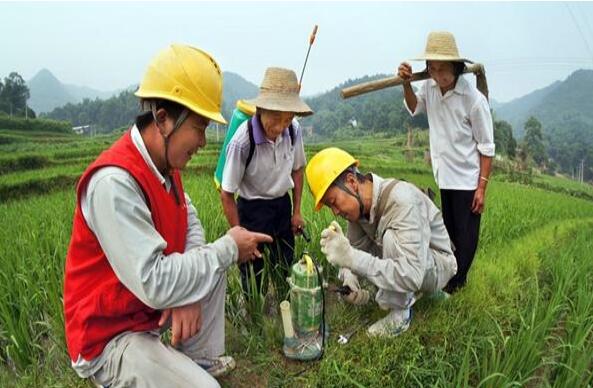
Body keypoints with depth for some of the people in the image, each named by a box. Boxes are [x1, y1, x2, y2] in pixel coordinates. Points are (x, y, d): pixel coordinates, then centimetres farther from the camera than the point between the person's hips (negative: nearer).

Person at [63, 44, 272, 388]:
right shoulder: (114, 182, -30)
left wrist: (189, 287, -14)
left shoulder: (165, 162, -2)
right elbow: (155, 284, -33)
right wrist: (228, 247, -21)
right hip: (111, 334, -9)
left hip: (153, 300, 9)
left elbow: (190, 221, 4)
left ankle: (200, 359, 18)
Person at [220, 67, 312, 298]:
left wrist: (296, 212, 7)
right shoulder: (243, 141, -28)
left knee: (285, 270, 17)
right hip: (252, 209, -5)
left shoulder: (294, 130, -14)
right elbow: (226, 194, -18)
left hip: (283, 204, 5)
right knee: (254, 276, 2)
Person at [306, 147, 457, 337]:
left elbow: (411, 276, -42)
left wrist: (350, 257, -45)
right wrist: (348, 276, -21)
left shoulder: (401, 200, -34)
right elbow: (355, 247, -1)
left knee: (391, 237, -33)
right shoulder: (359, 202, -11)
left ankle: (400, 314, -12)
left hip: (437, 264, -8)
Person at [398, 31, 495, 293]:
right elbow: (414, 108, 16)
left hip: (467, 180, -6)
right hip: (444, 176, 6)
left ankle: (456, 283, 24)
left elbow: (486, 147, -13)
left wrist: (482, 187, -14)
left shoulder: (473, 99, -19)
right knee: (449, 231, 21)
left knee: (465, 236, 8)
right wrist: (406, 84, -2)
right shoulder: (430, 87, -5)